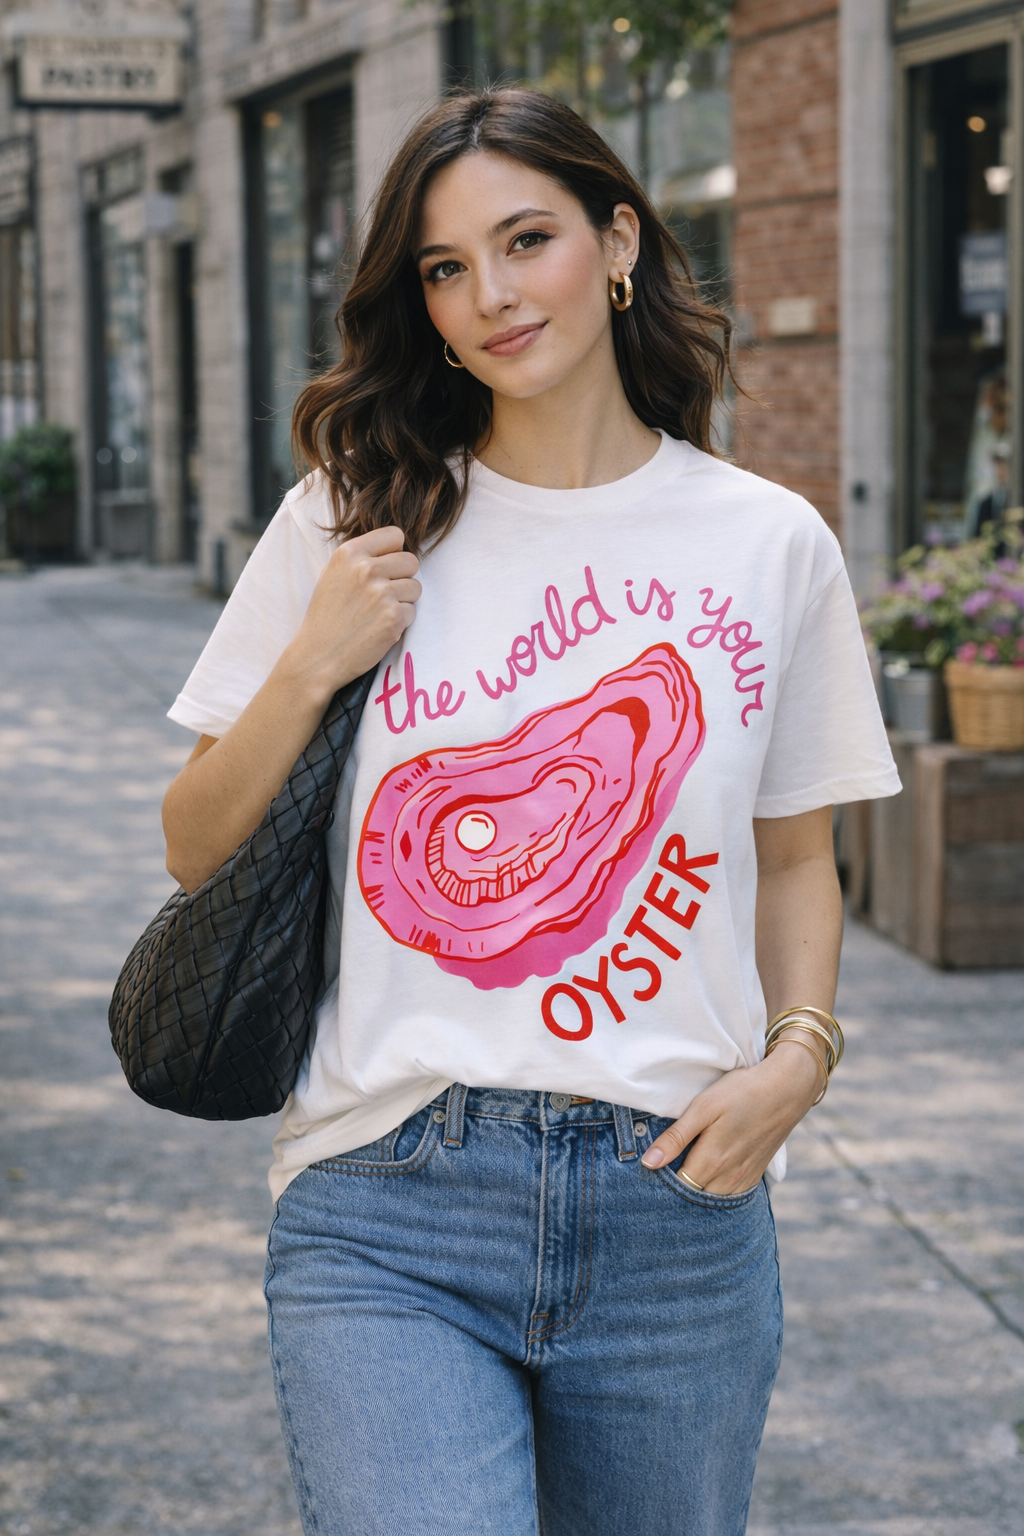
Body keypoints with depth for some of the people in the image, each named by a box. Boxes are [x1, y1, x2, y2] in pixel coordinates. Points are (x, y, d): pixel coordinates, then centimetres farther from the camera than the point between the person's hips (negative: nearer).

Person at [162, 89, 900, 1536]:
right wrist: (311, 667, -8)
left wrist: (799, 1054, -3)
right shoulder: (354, 523, 4)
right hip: (387, 1216, -1)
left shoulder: (771, 543, 5)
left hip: (678, 1211, 2)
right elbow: (197, 851, 8)